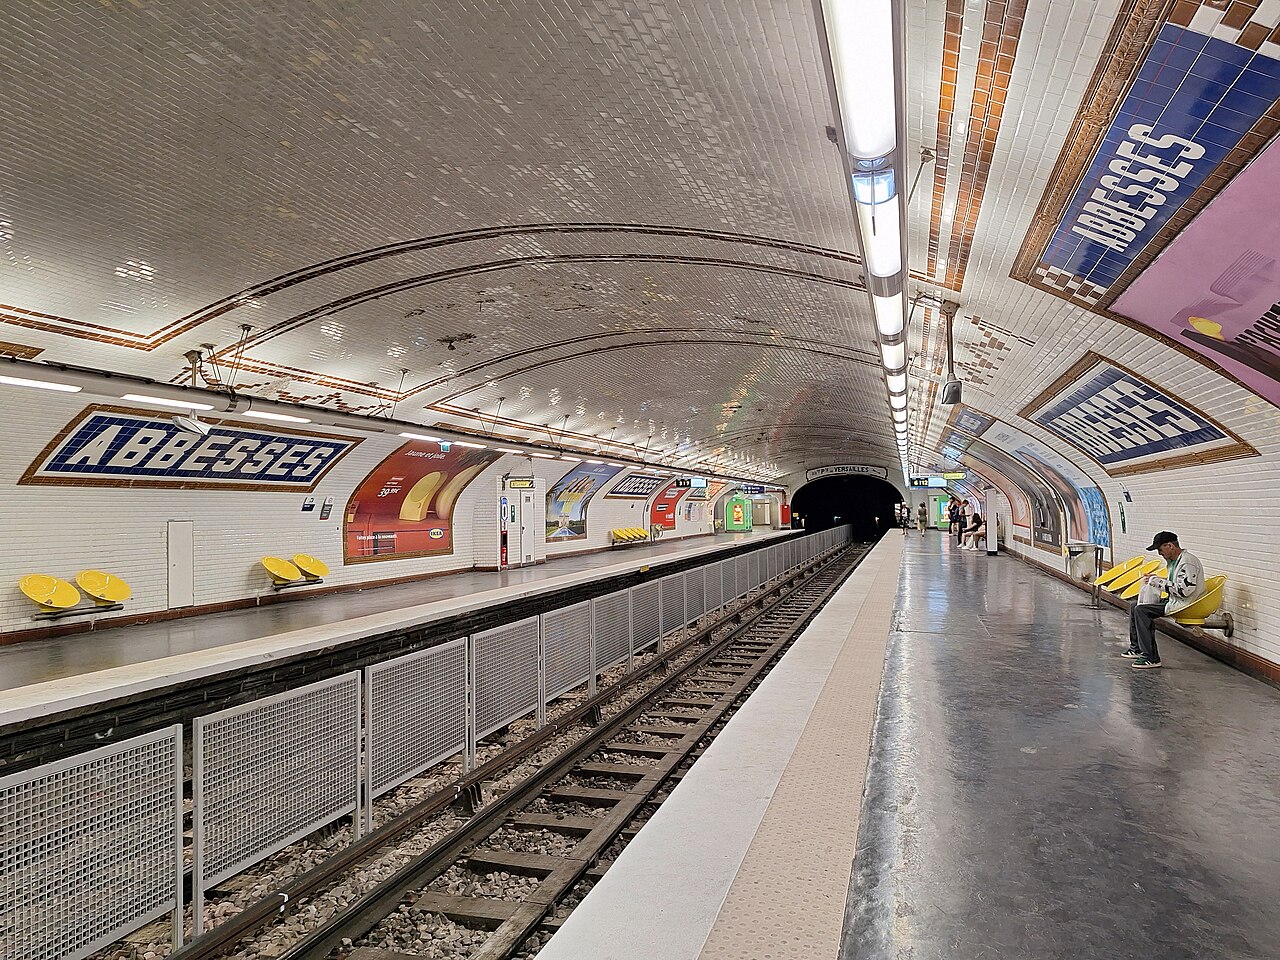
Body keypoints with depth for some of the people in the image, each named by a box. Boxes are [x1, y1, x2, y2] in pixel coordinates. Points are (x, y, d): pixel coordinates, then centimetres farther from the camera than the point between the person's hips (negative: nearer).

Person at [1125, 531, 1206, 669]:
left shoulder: (1187, 563, -21)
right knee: (1134, 607, 9)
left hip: (1183, 605, -11)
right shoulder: (1173, 560, 12)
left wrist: (1158, 582, -19)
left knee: (1141, 610, -22)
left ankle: (1151, 658, -19)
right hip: (1173, 601, 11)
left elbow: (1183, 590, -28)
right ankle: (1136, 648, 15)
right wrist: (1155, 579, 7)